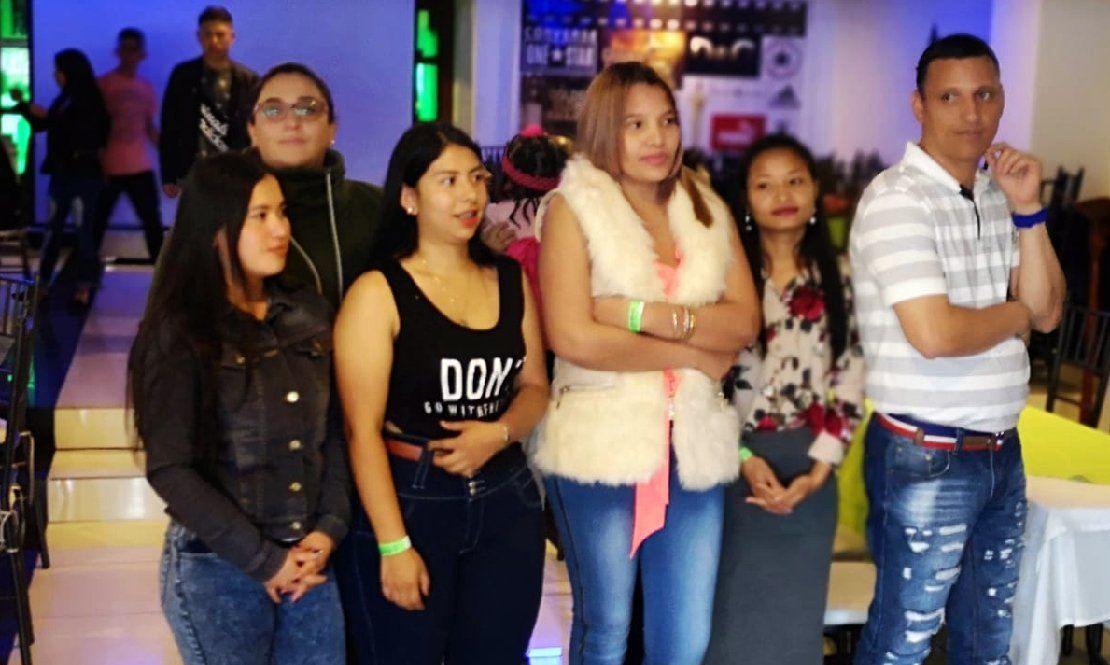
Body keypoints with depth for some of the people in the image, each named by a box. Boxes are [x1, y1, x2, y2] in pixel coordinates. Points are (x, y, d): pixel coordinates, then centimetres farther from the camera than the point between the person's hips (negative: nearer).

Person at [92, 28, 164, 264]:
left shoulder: (146, 88, 10)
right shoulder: (103, 84, -3)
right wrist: (96, 161, -10)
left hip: (140, 166, 4)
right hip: (108, 168, -4)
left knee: (153, 221, 4)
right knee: (97, 222, 2)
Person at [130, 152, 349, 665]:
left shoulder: (309, 314, 6)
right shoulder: (179, 335, -9)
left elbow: (332, 432, 9)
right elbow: (170, 470, -13)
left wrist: (329, 528, -4)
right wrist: (262, 560, -13)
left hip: (309, 559, 5)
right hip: (217, 569, -4)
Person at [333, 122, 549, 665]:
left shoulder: (510, 280, 7)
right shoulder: (378, 293, -10)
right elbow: (362, 429, -13)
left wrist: (499, 432, -10)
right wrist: (393, 545, -16)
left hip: (505, 501, 5)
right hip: (408, 502, -5)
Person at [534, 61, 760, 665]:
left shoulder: (707, 209, 11)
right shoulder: (572, 208, -3)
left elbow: (745, 321, 1)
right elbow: (572, 337, -14)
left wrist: (649, 315, -13)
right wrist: (694, 355, -8)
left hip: (695, 445, 4)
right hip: (601, 445, -4)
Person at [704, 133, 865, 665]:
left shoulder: (839, 279, 5)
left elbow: (851, 383, 3)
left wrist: (817, 472, -7)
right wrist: (745, 461, -13)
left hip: (808, 467, 2)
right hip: (735, 464, -2)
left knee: (797, 617, 9)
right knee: (731, 618, 3)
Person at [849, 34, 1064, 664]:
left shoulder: (998, 195, 8)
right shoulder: (897, 198, -17)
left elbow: (1047, 311, 4)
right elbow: (934, 333, -27)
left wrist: (1028, 210, -7)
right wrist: (1016, 312, -8)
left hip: (1001, 451, 8)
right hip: (925, 458, -8)